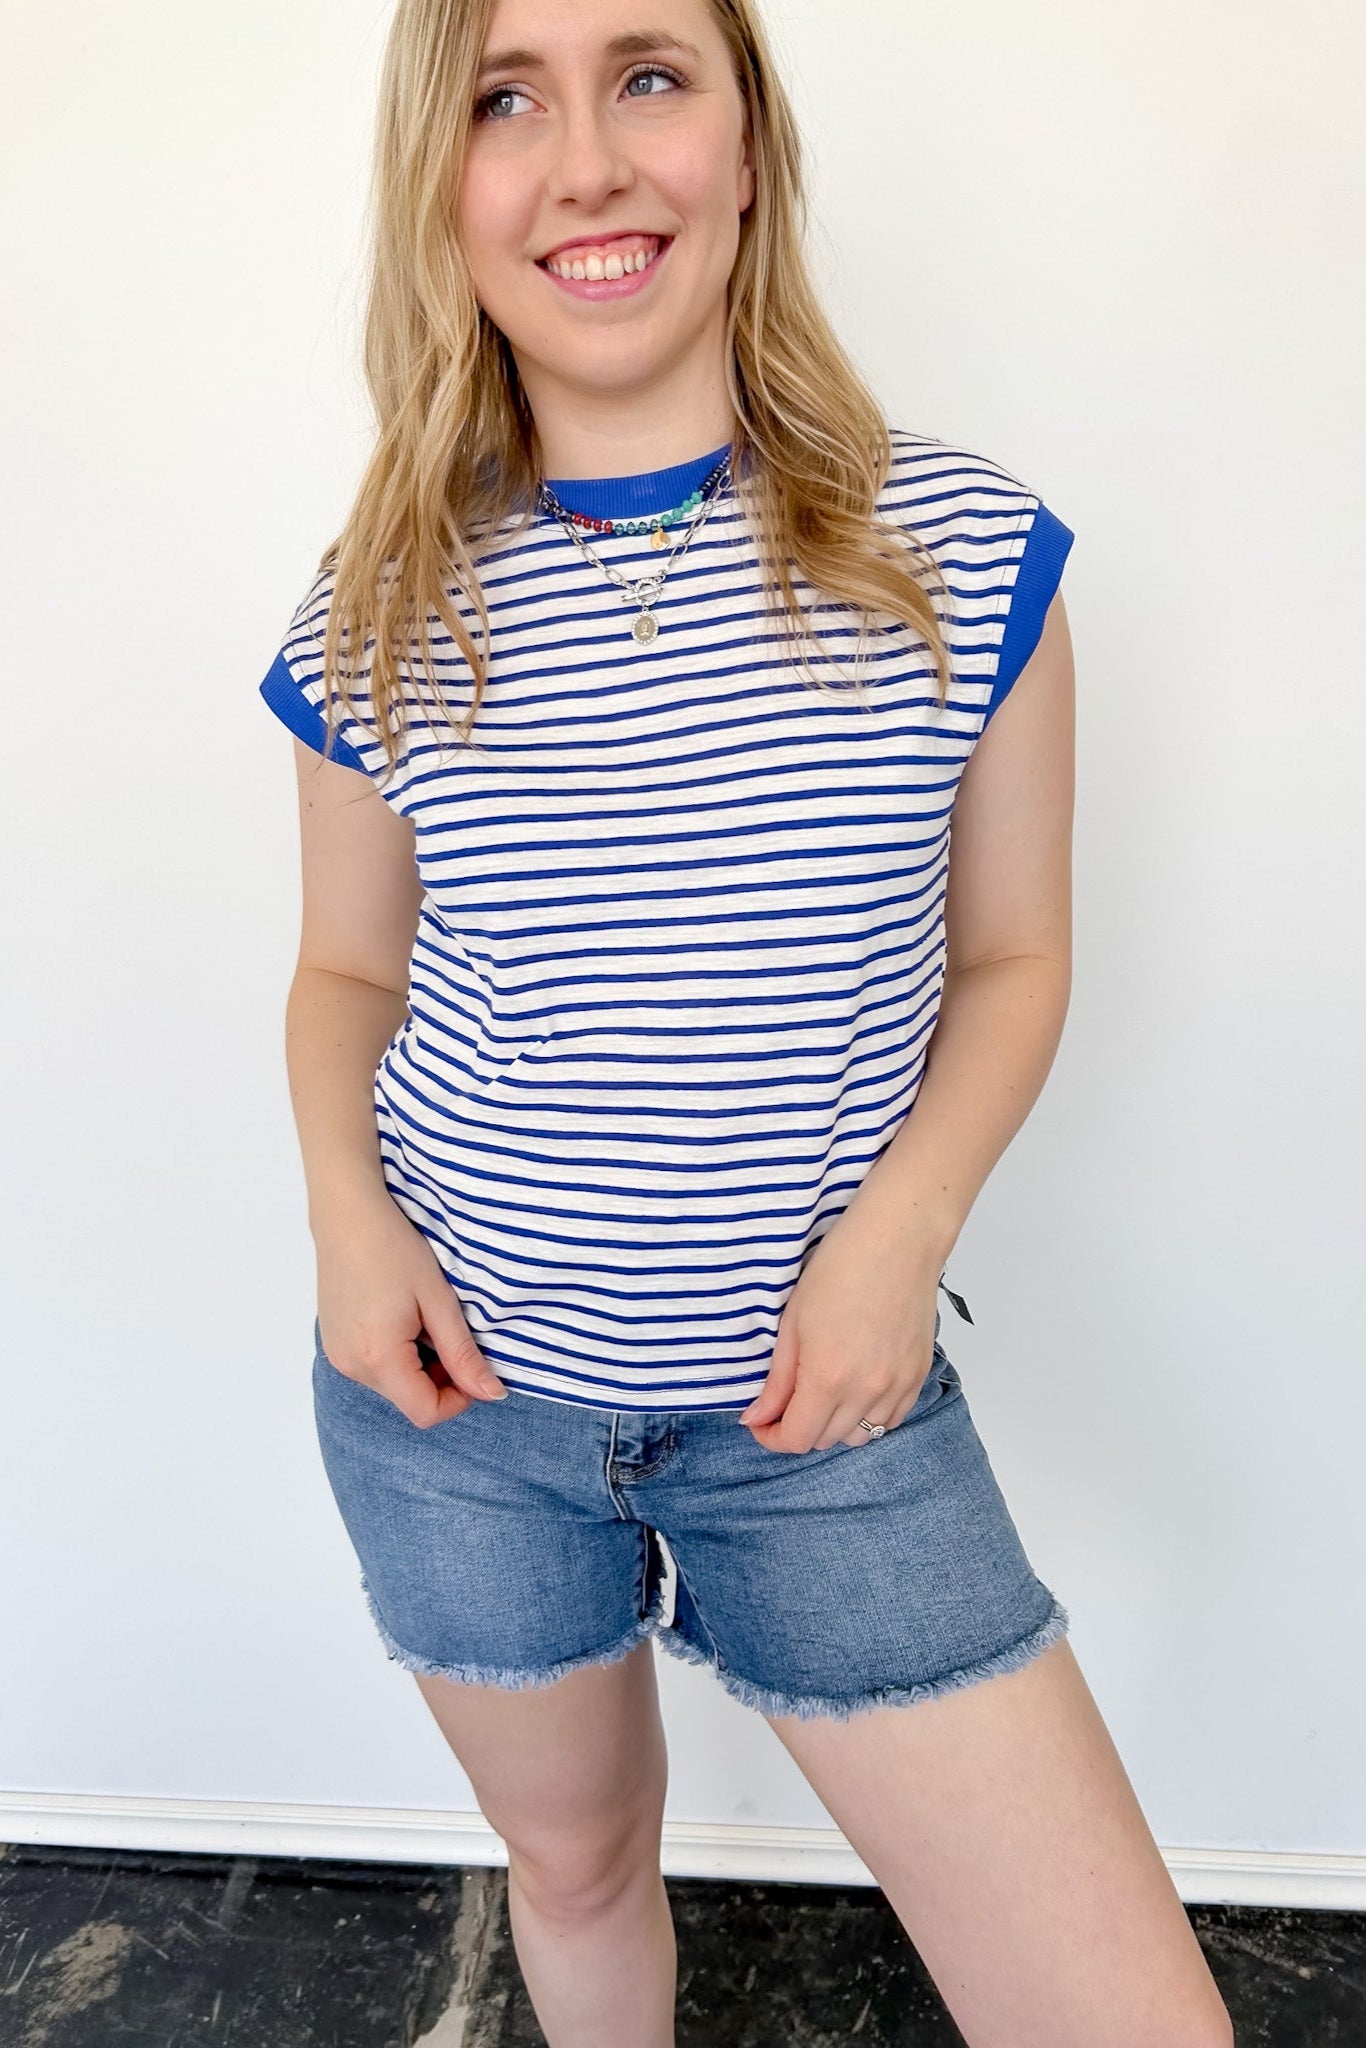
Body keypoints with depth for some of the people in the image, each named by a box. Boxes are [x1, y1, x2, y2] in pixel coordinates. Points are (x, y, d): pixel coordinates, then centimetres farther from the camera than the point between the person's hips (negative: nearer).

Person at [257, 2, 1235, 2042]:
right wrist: (346, 1202, -9)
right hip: (459, 1397, 2)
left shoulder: (965, 549, -7)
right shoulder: (378, 616, -4)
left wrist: (903, 1226, -15)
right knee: (574, 1861, 25)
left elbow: (1010, 954, 1)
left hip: (826, 1411, 0)